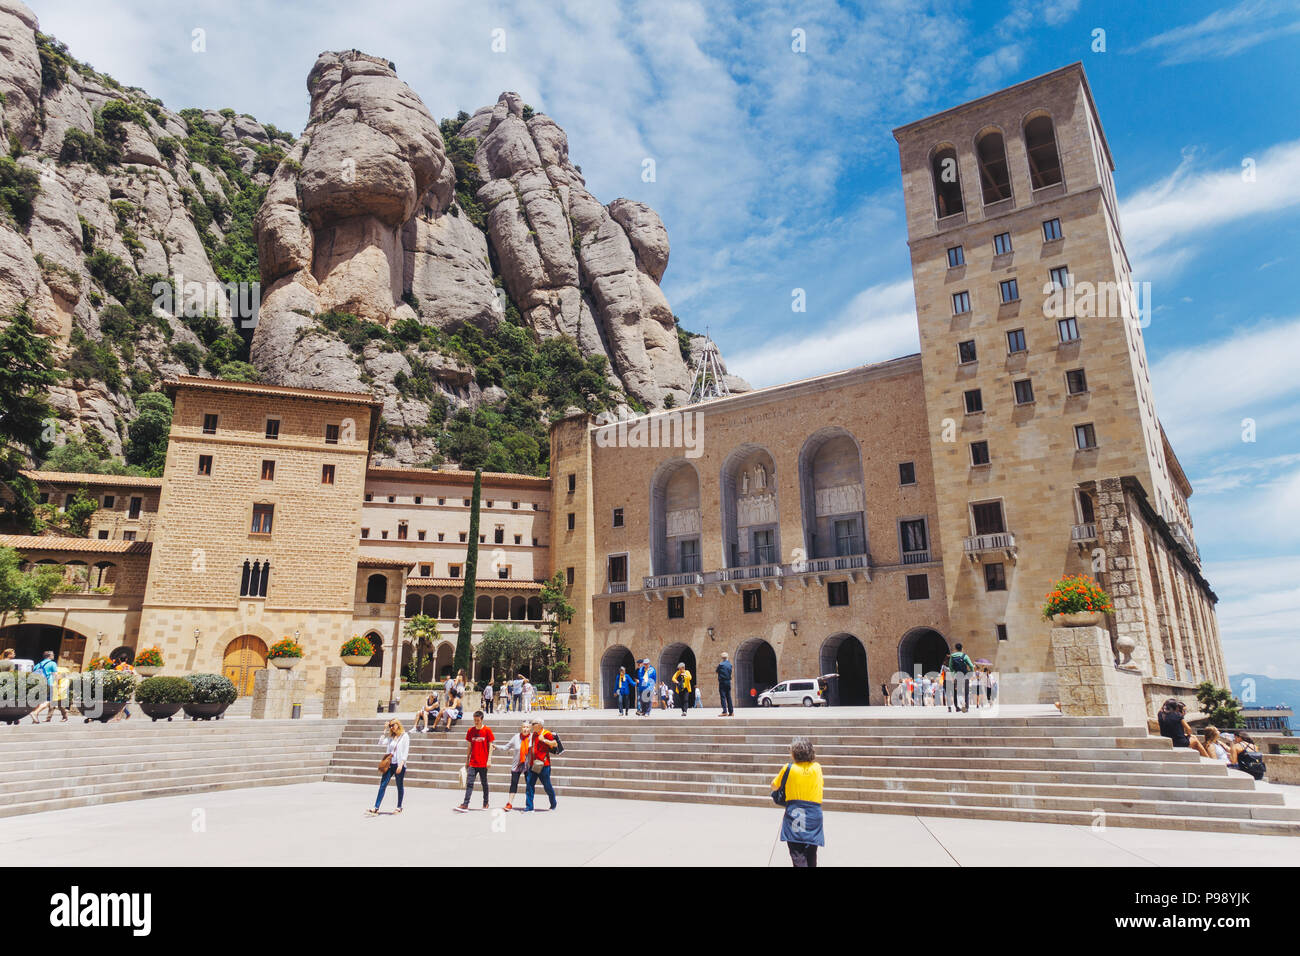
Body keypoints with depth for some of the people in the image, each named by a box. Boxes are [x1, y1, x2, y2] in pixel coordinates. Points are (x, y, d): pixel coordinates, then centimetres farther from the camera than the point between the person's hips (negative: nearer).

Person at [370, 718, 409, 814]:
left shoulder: (405, 736, -4)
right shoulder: (391, 737, 12)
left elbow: (406, 751, -9)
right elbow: (381, 743, 5)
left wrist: (401, 764, -17)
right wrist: (385, 731, 4)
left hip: (399, 765, -5)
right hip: (390, 764, 5)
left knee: (399, 786, 7)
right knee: (383, 785, -2)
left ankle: (399, 807, 17)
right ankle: (376, 807, -1)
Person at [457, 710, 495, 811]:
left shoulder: (487, 730, -4)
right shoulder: (470, 731, 6)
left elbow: (490, 746, -3)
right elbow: (470, 747, 12)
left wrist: (489, 760, -9)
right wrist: (467, 760, 11)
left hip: (483, 763, -3)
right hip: (473, 763, 3)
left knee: (484, 783, 8)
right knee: (469, 783, -5)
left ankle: (485, 803, 21)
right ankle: (465, 804, -7)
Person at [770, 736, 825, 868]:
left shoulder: (788, 768, -3)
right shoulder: (817, 767, 6)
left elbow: (774, 787, 9)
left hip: (794, 816, -3)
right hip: (814, 816, 3)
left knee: (799, 861, -8)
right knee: (811, 860, 16)